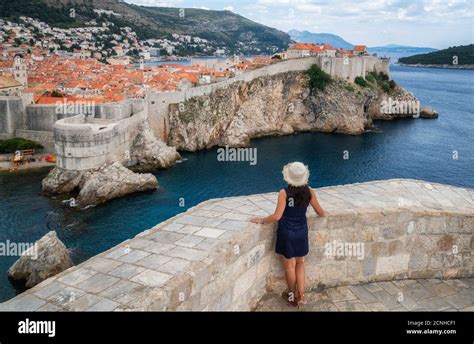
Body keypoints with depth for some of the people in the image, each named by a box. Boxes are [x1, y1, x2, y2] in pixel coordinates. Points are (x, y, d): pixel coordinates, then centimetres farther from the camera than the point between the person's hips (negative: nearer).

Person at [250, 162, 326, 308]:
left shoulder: (284, 193, -20)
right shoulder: (309, 191, -9)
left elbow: (277, 217, -24)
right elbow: (320, 212, 3)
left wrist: (262, 220, -9)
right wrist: (325, 213, 26)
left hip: (287, 232, -3)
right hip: (301, 232, 3)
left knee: (290, 265, 14)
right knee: (300, 263, 22)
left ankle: (292, 295, 32)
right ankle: (301, 295, 19)